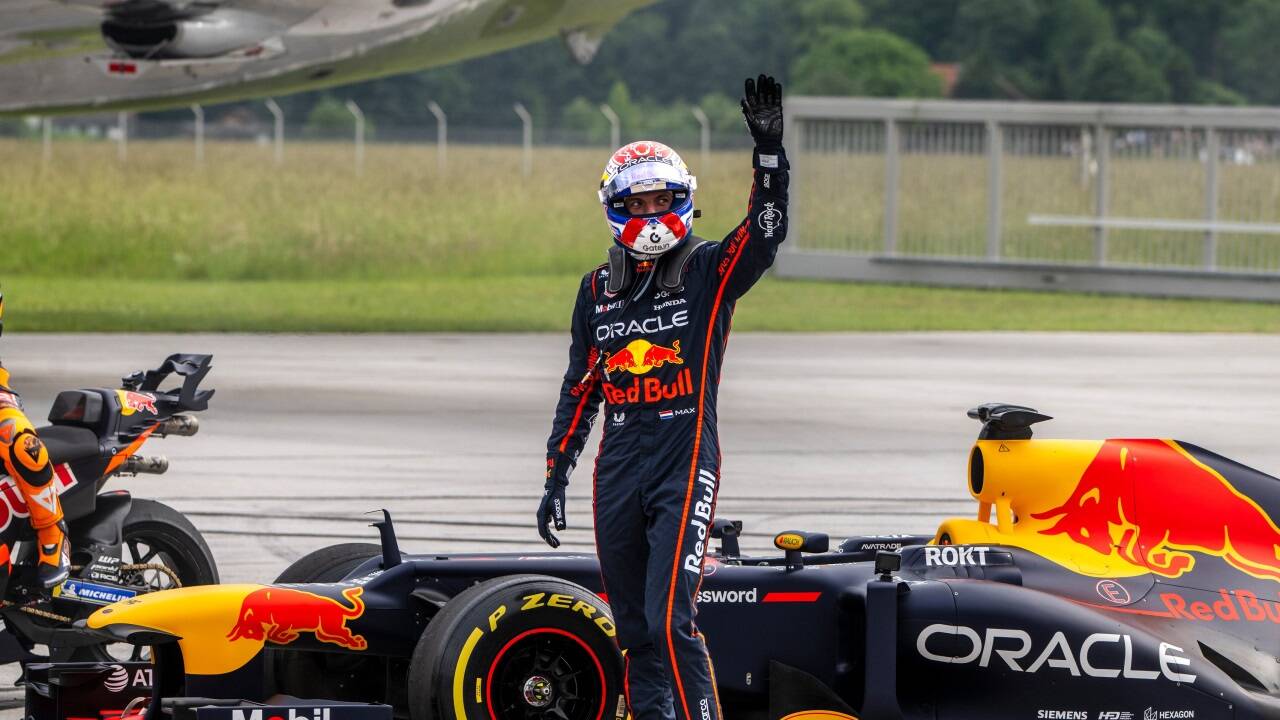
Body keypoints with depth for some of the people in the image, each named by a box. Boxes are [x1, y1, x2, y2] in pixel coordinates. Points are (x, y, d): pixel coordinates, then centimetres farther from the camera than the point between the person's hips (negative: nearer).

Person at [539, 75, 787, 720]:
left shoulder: (709, 272, 0)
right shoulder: (597, 290, 12)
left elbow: (765, 234, -19)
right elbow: (579, 390, 17)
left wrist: (769, 150, -31)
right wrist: (556, 479, 14)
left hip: (685, 468, -5)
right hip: (618, 469, 5)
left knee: (670, 624, -16)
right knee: (635, 631, 9)